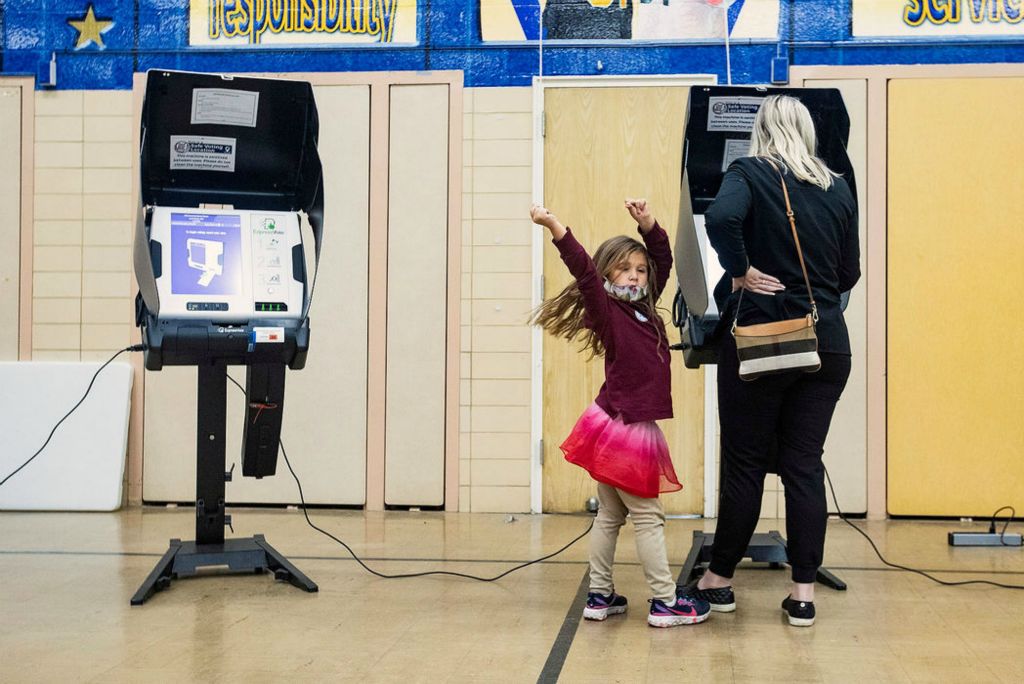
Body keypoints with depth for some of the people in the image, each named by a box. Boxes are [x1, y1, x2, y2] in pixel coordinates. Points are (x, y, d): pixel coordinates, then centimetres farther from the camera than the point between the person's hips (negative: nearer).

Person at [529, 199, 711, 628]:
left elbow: (663, 259, 15)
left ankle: (600, 597, 19)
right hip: (620, 429, -8)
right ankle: (665, 603, 5)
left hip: (631, 426, 8)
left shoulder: (645, 310, 9)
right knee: (648, 517, -2)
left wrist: (646, 223, 3)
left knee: (610, 516, 12)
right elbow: (584, 271, -25)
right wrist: (555, 229, -37)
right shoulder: (607, 312, -11)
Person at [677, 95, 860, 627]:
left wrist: (740, 273, -13)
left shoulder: (749, 174, -4)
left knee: (745, 463, 6)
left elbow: (721, 218, -26)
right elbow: (849, 274, 14)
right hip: (827, 343, 3)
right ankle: (803, 593, 9)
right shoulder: (837, 189, 8)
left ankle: (720, 580, 18)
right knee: (805, 464, 7)